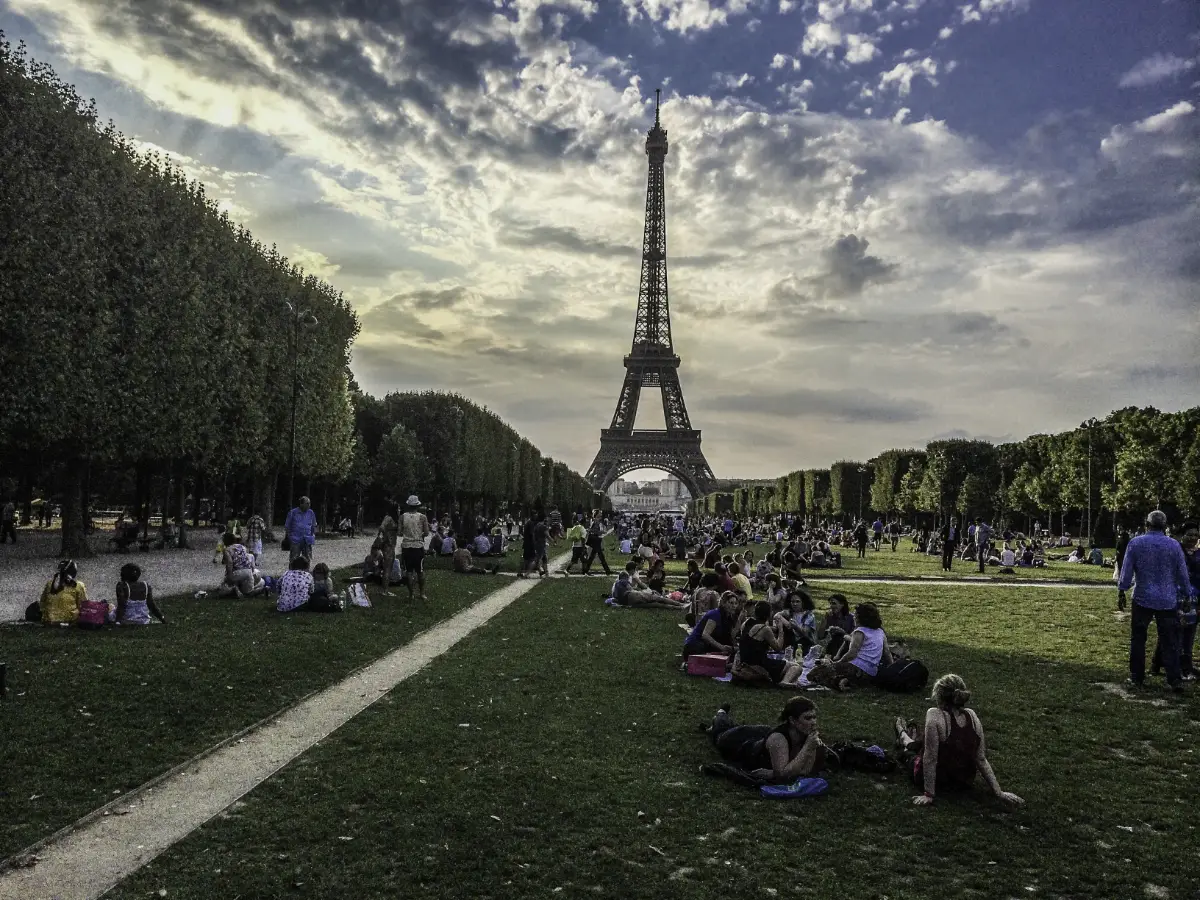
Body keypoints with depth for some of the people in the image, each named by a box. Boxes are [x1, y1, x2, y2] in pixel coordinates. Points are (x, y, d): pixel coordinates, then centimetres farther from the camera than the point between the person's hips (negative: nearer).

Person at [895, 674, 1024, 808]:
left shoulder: (935, 715, -30)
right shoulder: (971, 715, -13)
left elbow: (930, 759, -29)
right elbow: (981, 759, -11)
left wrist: (929, 794, -21)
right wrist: (999, 792, -3)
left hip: (937, 781, -4)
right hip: (964, 782, 4)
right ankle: (911, 740, 63)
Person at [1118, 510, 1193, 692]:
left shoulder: (1136, 543, -6)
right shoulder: (1174, 545, -4)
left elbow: (1127, 570, -4)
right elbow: (1183, 574, 2)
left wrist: (1123, 586, 14)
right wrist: (1186, 593, 18)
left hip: (1143, 599, -1)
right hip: (1168, 601, 1)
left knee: (1138, 639, 10)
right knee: (1170, 642, 5)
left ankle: (1136, 677, 15)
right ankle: (1175, 680, 1)